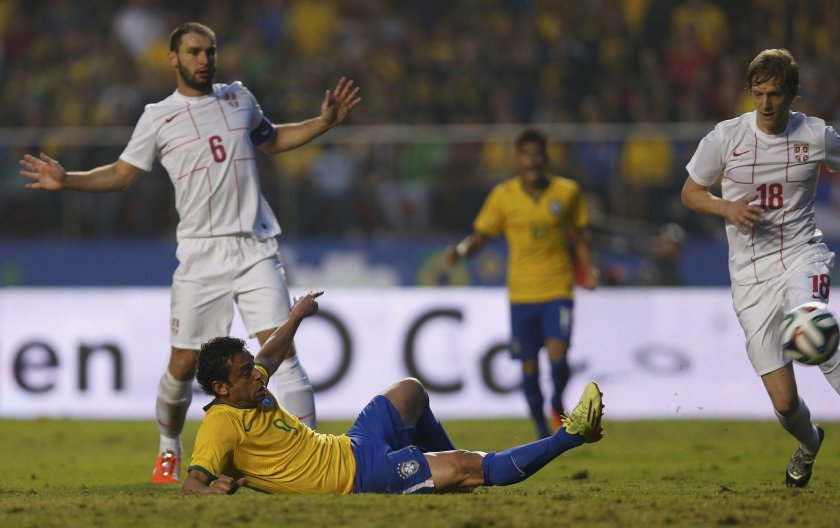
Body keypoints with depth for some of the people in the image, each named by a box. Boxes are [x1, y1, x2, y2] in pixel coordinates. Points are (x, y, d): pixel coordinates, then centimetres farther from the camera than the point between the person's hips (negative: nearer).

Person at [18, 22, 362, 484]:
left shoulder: (239, 98, 12)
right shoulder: (158, 118, 3)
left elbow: (271, 140, 29)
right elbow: (121, 174, 8)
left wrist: (325, 122, 19)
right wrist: (66, 181, -6)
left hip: (256, 250, 1)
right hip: (200, 256, -1)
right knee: (184, 363, 0)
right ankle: (169, 452, 25)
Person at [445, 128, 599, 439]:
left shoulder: (567, 192, 1)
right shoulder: (503, 195, 0)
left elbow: (578, 239, 13)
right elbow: (480, 236, 4)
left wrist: (588, 271, -2)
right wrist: (460, 250, -17)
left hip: (558, 290, -1)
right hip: (521, 293, 1)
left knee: (557, 357, -17)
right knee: (529, 367, 4)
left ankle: (558, 403, 14)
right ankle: (542, 431, 22)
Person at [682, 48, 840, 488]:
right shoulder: (726, 137, -2)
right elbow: (690, 193, 9)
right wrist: (727, 208, -11)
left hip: (801, 254, -1)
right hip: (751, 276, 1)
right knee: (784, 403, 0)